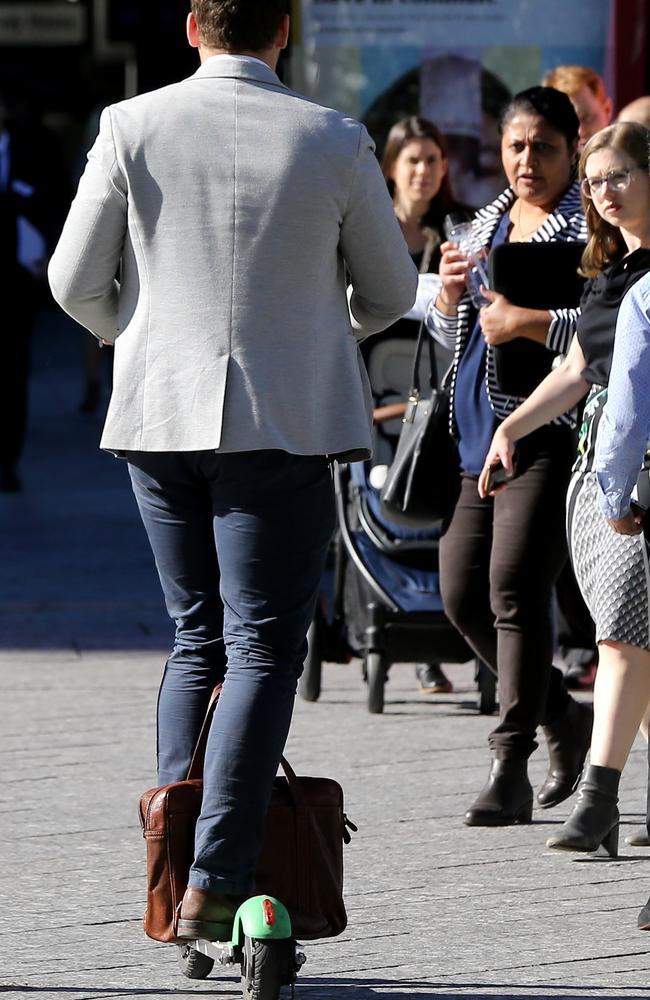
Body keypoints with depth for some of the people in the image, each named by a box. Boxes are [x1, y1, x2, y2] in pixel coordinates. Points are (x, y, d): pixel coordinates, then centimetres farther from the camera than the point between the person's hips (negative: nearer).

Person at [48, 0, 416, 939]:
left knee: (196, 639, 15)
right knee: (263, 647, -2)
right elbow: (390, 293, 6)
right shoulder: (333, 142, -5)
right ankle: (215, 878, -12)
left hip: (159, 411, 3)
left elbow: (76, 284, 2)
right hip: (281, 423, -3)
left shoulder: (132, 128, -2)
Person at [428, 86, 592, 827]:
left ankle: (510, 770, -14)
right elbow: (449, 333, 25)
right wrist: (450, 293, 3)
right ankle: (563, 719, 27)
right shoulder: (488, 223, 19)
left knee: (514, 585, -17)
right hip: (478, 433, 8)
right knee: (462, 594, 7)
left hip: (549, 435, -8)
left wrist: (533, 323, -22)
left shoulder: (591, 226, -4)